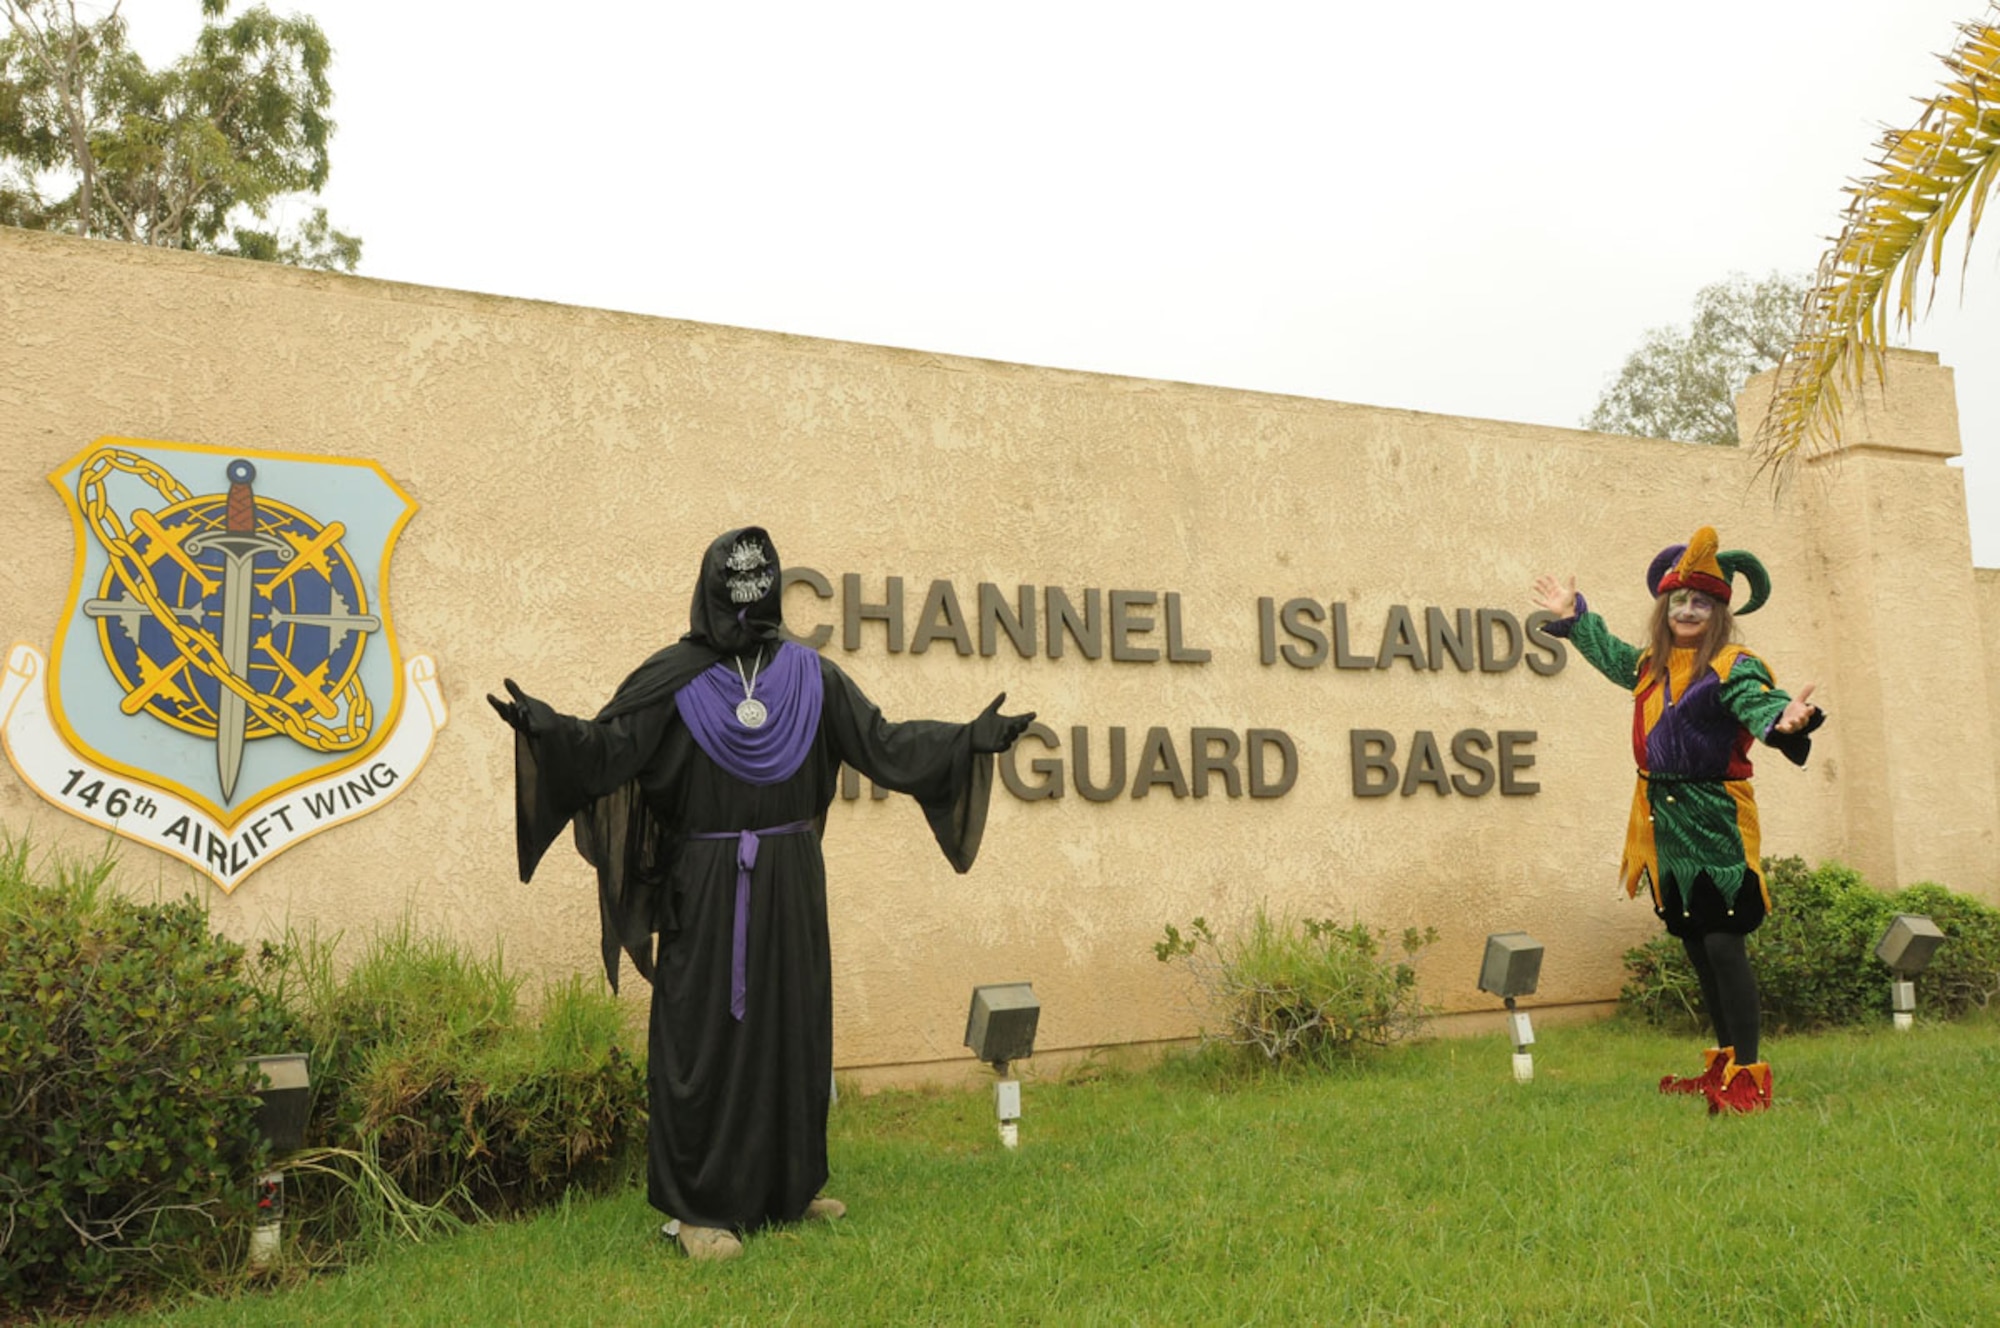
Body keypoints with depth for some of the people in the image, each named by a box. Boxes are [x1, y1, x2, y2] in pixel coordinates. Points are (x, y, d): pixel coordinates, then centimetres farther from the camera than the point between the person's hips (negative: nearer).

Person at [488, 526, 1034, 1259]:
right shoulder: (675, 676, -5)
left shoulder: (809, 675, 5)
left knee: (793, 1027, 12)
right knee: (707, 1036, 1)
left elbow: (881, 742, 5)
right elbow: (607, 747, -13)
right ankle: (699, 1208, 13)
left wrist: (973, 737, -3)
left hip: (792, 883, 4)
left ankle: (788, 1184, 28)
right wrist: (546, 726, -32)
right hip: (706, 887, -4)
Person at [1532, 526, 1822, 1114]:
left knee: (1722, 941, -11)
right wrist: (1573, 616, 40)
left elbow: (1757, 703, -30)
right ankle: (1724, 1064, 25)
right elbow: (1609, 654, 34)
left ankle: (1748, 1077, -3)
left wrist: (1784, 719, -51)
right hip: (1663, 818, 8)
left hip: (1714, 821, -8)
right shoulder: (1651, 664, 13)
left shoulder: (1731, 668, -9)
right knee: (1694, 944, 13)